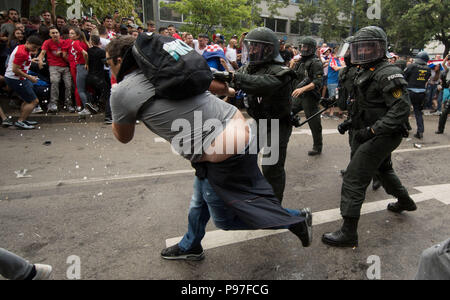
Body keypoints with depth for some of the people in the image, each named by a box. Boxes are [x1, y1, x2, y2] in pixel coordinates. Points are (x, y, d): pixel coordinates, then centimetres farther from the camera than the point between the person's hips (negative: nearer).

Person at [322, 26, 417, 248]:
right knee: (383, 169, 30)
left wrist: (372, 130, -27)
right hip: (372, 133, 10)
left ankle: (348, 233, -4)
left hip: (381, 136, -10)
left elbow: (401, 108, -25)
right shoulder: (366, 71, 10)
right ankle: (404, 201, 55)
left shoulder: (388, 74, -18)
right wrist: (350, 122, 10)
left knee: (354, 179, -11)